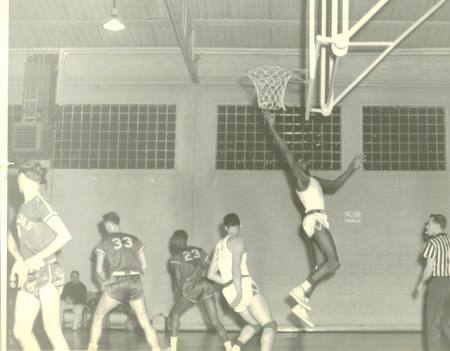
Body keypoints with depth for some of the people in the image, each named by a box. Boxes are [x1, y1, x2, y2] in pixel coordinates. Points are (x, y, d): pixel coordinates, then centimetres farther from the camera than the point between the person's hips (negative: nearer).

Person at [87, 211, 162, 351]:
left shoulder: (104, 242, 9)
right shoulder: (134, 239, 16)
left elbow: (99, 269, 5)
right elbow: (144, 266, 14)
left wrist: (104, 283, 22)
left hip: (117, 283, -2)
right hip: (136, 283, 3)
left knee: (98, 316, 16)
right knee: (145, 322, 9)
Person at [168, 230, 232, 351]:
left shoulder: (175, 257, 5)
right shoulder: (199, 251, 17)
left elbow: (178, 278, -1)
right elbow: (208, 271, 15)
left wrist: (179, 294, 15)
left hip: (191, 289, -3)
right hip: (207, 286, 3)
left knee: (175, 314, 20)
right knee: (215, 322, 6)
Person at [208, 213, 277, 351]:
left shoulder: (220, 246, 21)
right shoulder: (238, 240, -4)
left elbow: (211, 274, 22)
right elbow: (236, 266, -19)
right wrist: (239, 291, -25)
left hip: (229, 293, 8)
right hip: (244, 286, -8)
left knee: (255, 324, 25)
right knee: (270, 325, -4)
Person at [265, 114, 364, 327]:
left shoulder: (314, 180, 25)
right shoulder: (300, 176, -1)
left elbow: (335, 185, 36)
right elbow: (286, 152, -9)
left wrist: (353, 168, 33)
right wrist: (272, 128, -11)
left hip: (319, 222, 9)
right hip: (315, 220, -9)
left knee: (321, 267, 4)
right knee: (333, 262, -17)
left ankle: (302, 306, 2)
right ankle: (301, 290, -19)